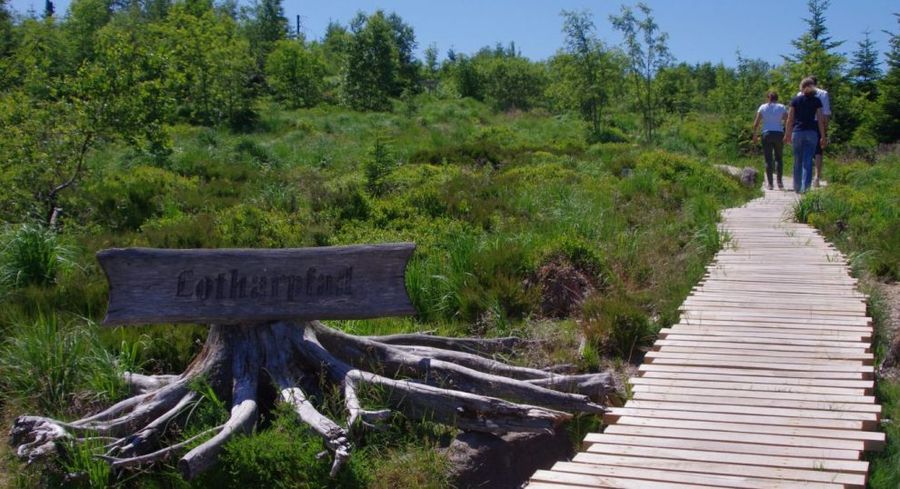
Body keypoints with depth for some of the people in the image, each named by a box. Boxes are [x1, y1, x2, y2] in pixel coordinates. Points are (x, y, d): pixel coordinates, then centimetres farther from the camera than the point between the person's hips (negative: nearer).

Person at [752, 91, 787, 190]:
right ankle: (779, 181, -1)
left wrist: (754, 135, 5)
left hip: (767, 134, 0)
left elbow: (756, 123, 0)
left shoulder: (763, 107, 5)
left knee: (768, 159, 2)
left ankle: (770, 184, -2)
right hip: (779, 134, 0)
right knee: (778, 158, 11)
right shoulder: (781, 107, 5)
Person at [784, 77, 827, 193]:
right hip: (811, 132, 0)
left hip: (797, 132, 1)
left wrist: (787, 134, 8)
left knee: (798, 161, 10)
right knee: (808, 161, -2)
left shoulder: (795, 100, 2)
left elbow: (790, 119, 1)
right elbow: (820, 120, 0)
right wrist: (823, 137, 4)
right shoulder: (816, 101, 2)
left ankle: (797, 187, 16)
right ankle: (805, 187, -13)